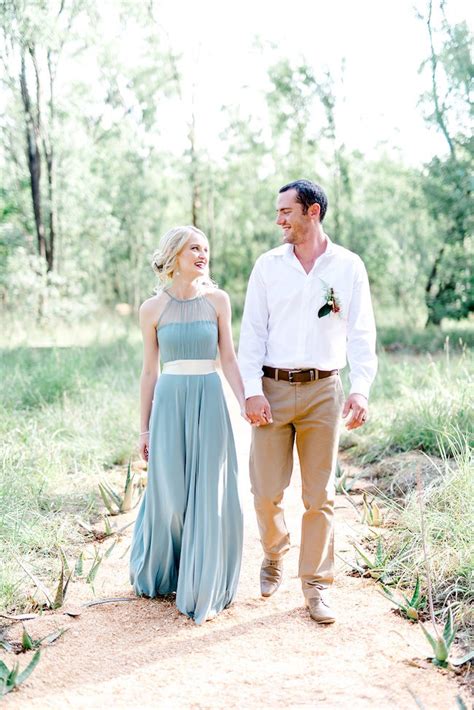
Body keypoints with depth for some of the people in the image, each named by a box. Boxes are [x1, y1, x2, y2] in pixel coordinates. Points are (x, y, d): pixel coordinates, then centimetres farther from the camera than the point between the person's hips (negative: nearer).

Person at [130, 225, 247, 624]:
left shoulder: (217, 300, 4)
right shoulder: (152, 309, 4)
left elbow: (229, 359, 3)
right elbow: (149, 372, 8)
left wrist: (246, 403, -9)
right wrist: (144, 428, 8)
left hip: (209, 401, 0)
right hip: (169, 402, 0)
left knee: (209, 495, 2)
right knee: (169, 495, 7)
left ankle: (203, 589, 16)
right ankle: (159, 574, 33)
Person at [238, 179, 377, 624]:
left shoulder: (348, 266, 3)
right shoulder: (268, 265, 5)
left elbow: (361, 333, 0)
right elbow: (252, 331, 2)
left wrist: (360, 388, -14)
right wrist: (252, 390, -8)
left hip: (323, 390, -1)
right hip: (273, 388, 1)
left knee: (320, 495, 4)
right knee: (266, 490, 3)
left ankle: (316, 583, 18)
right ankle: (274, 555, 33)